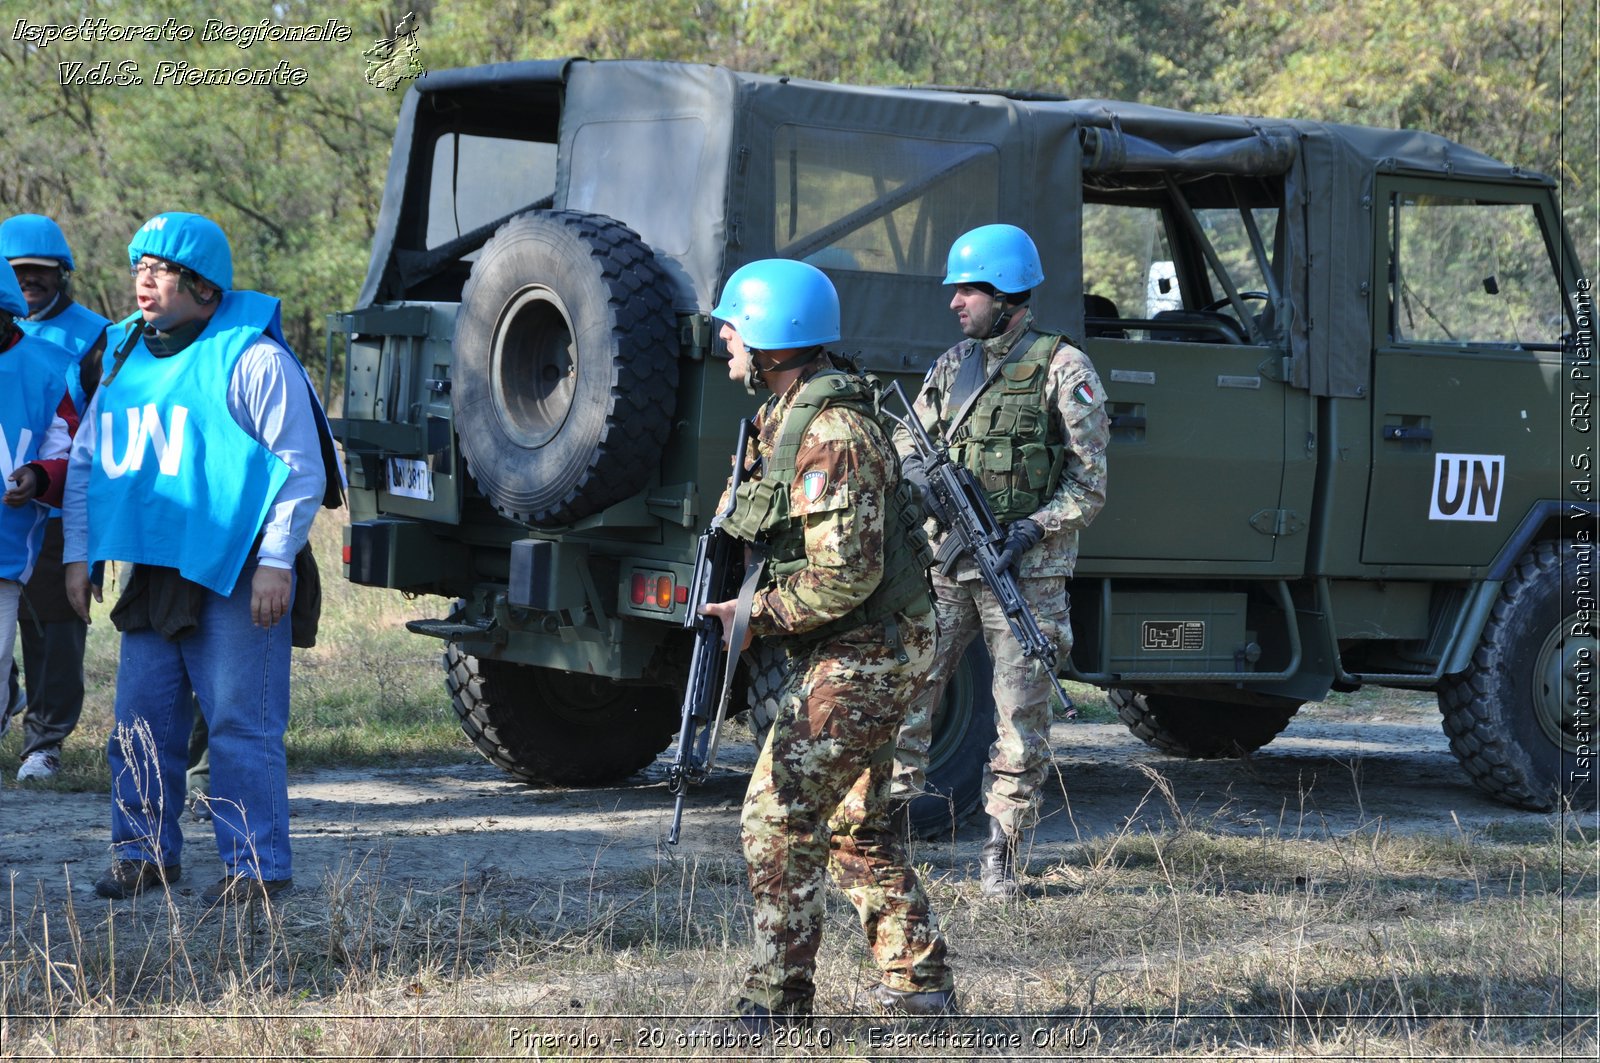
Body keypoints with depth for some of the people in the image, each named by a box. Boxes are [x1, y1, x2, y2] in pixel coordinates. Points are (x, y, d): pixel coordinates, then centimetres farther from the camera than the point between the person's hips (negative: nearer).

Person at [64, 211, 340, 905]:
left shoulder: (251, 358, -8)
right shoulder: (124, 356, 13)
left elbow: (301, 467, -9)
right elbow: (86, 460, 20)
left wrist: (275, 561, -14)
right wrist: (77, 553, 13)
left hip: (235, 576, -7)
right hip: (151, 575, 7)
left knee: (242, 723, -5)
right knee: (141, 719, 9)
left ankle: (255, 865, 0)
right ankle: (146, 852, 20)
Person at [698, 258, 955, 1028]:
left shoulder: (829, 434, -22)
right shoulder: (789, 417, 11)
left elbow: (844, 575, -26)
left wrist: (757, 619, -17)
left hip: (857, 659, -11)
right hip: (870, 652, 11)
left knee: (777, 819, -9)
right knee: (853, 823, 17)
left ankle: (776, 1001, -5)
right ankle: (917, 981, 24)